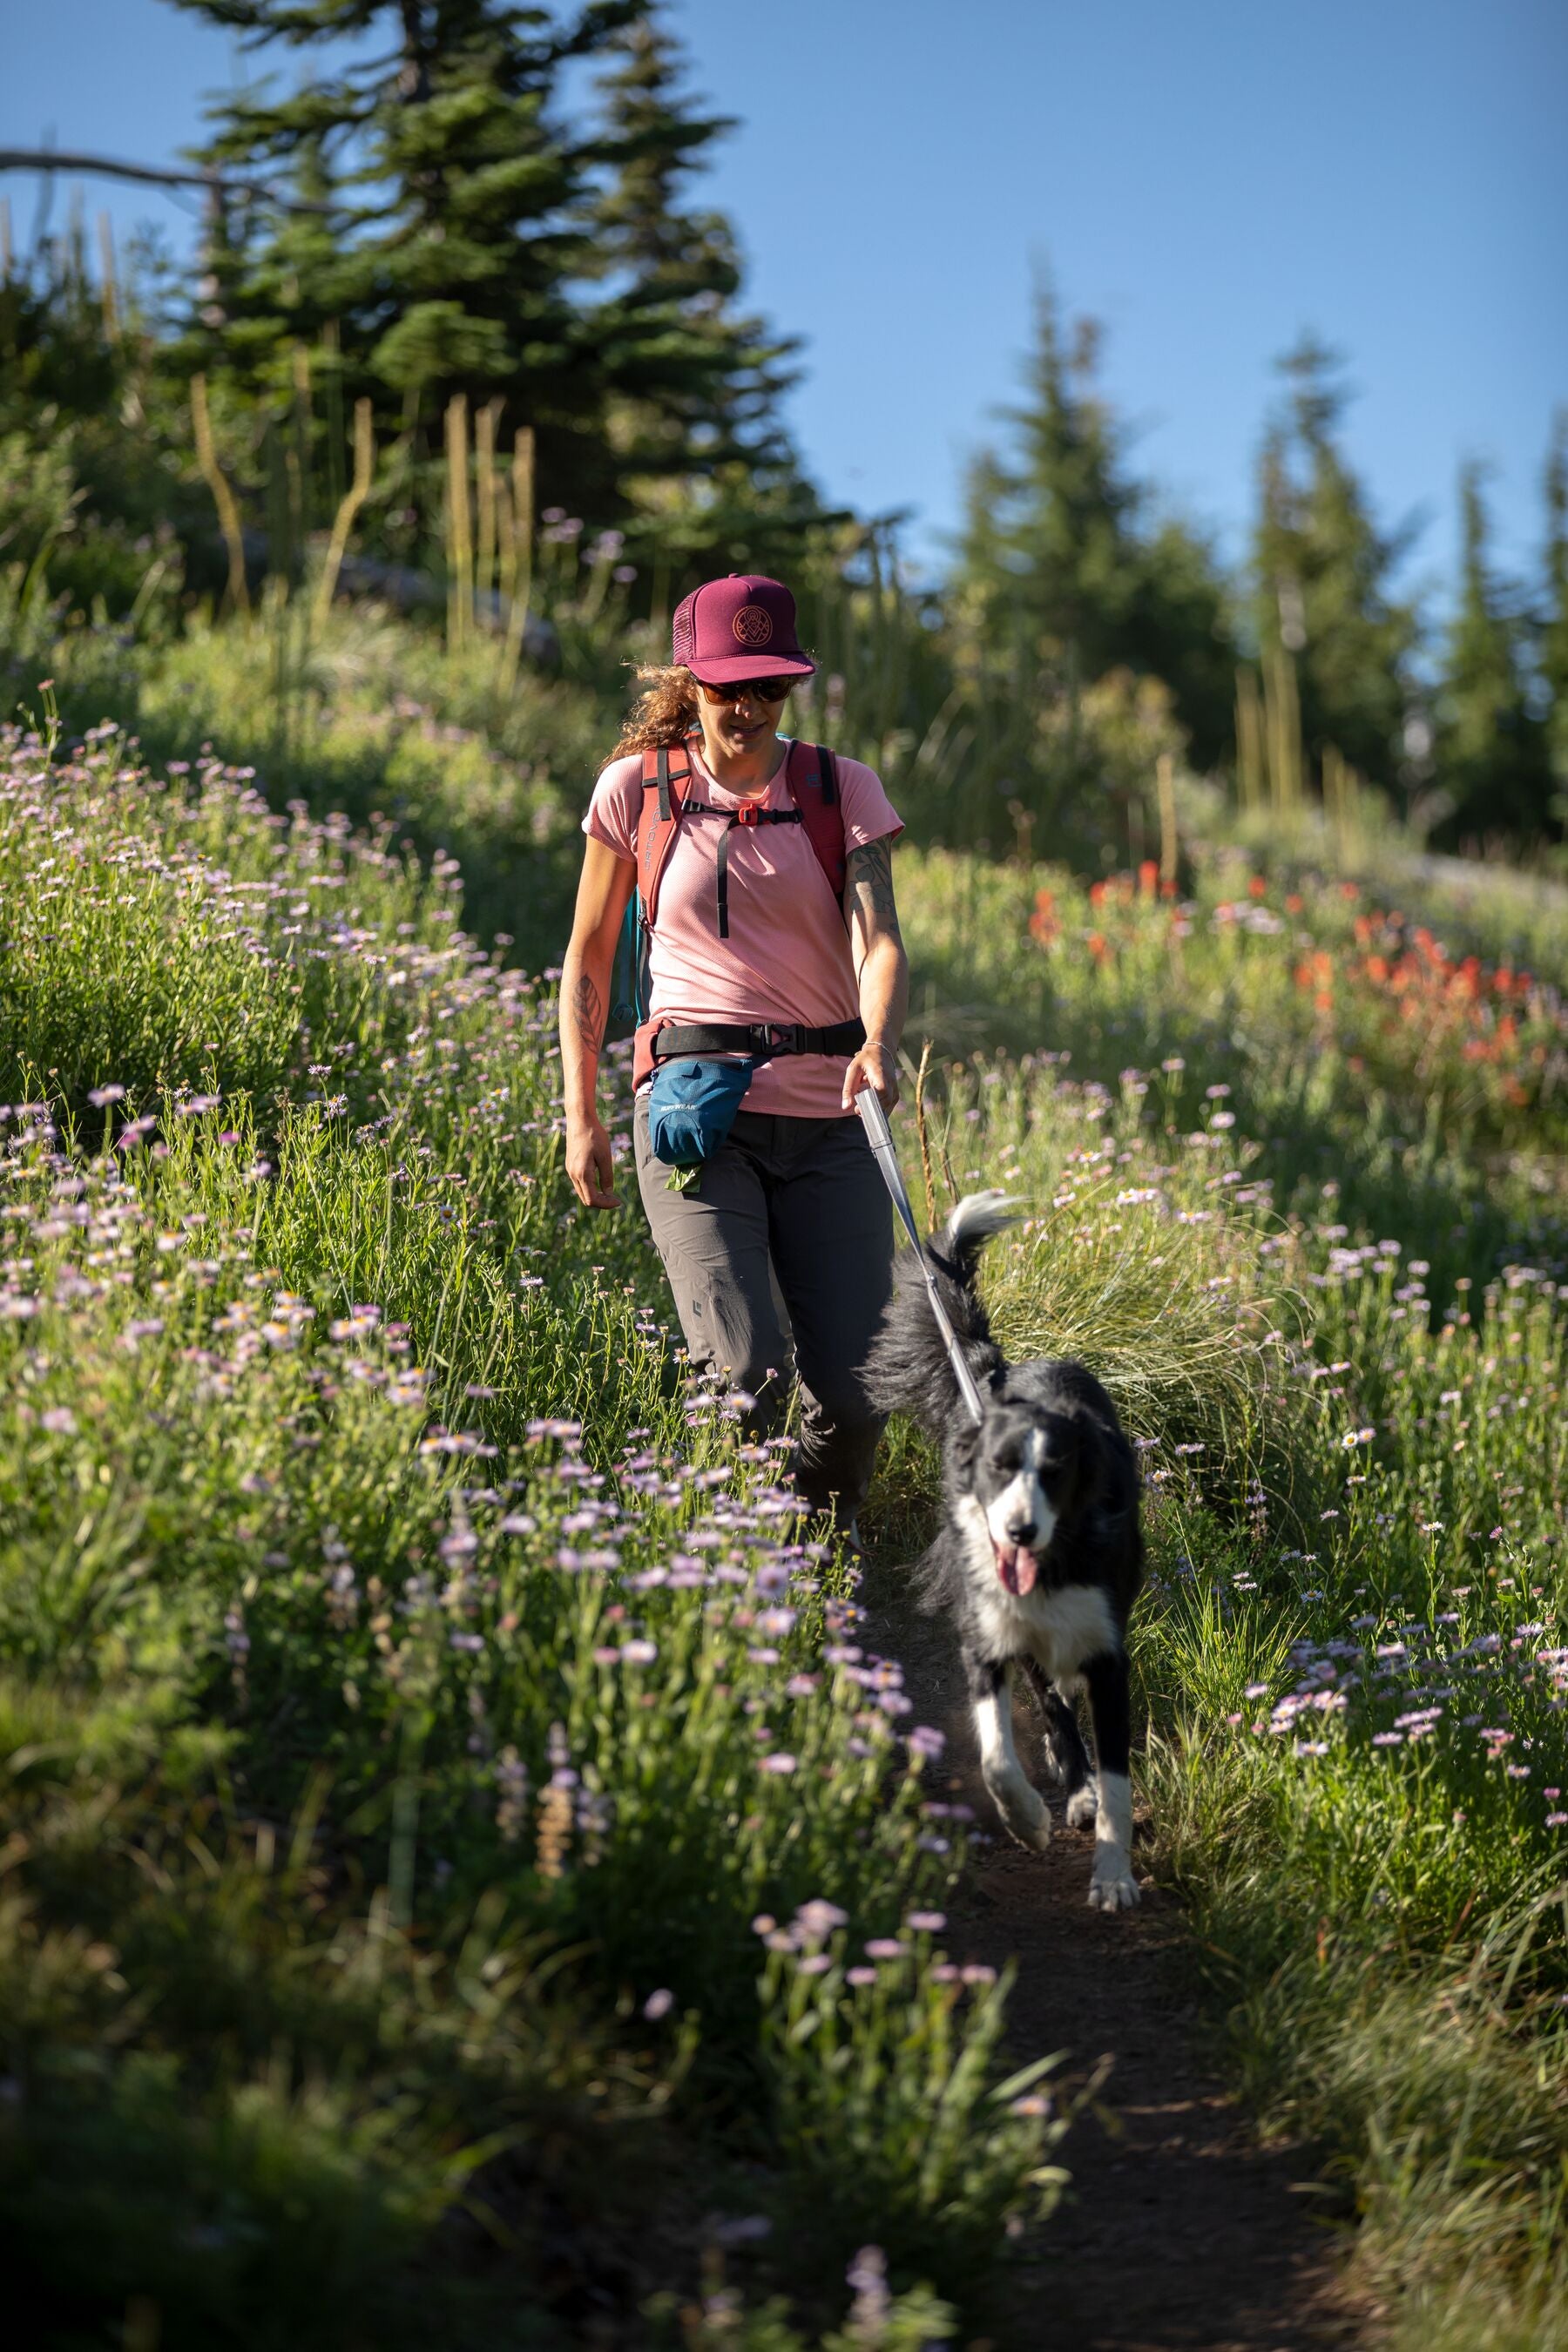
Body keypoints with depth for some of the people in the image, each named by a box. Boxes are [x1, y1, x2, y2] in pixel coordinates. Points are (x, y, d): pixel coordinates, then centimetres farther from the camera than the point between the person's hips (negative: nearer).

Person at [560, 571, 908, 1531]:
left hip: (828, 1115, 2)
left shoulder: (845, 790, 5)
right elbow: (589, 956, 13)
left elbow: (880, 941, -9)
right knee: (748, 1373, -19)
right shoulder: (638, 788, 4)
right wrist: (581, 1118, 7)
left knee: (858, 1392, -5)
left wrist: (879, 1040, -30)